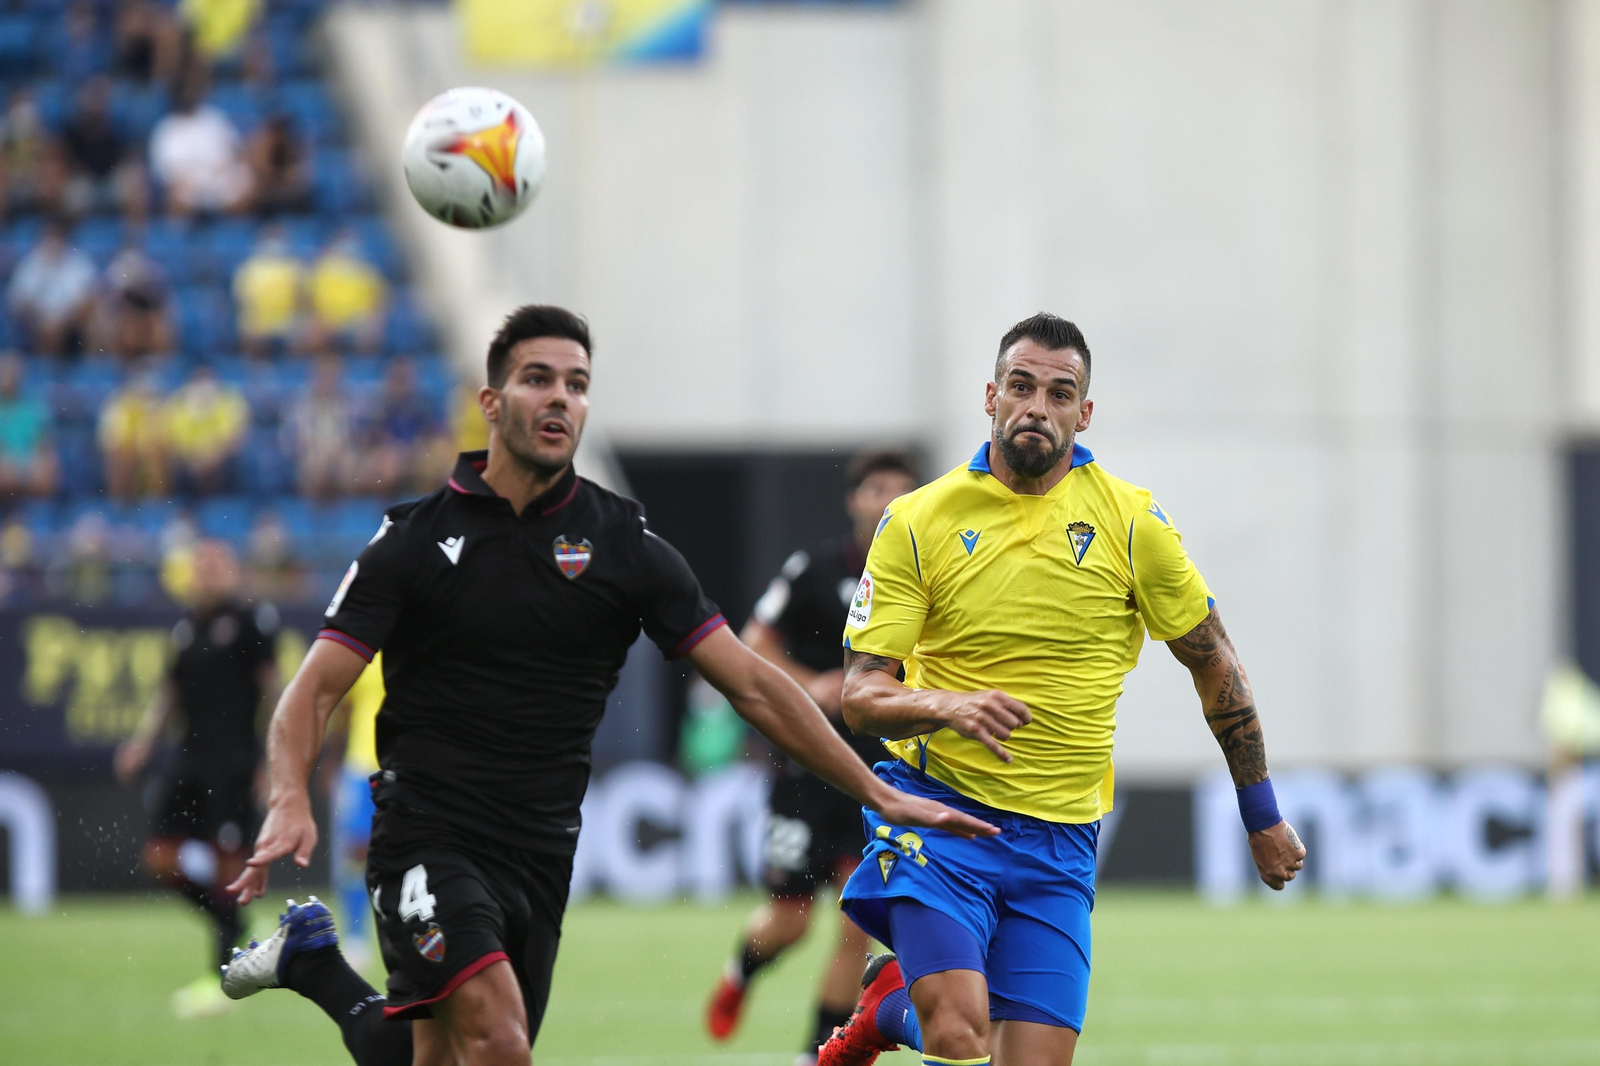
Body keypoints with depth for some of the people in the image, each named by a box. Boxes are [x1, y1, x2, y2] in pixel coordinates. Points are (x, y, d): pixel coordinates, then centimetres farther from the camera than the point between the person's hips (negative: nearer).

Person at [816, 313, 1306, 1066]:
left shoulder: (1130, 522, 1)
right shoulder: (917, 523, -2)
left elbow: (1214, 666, 11)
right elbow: (862, 694, -4)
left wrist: (1263, 818, 14)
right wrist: (946, 706, -26)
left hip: (1059, 838, 3)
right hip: (938, 811, -3)